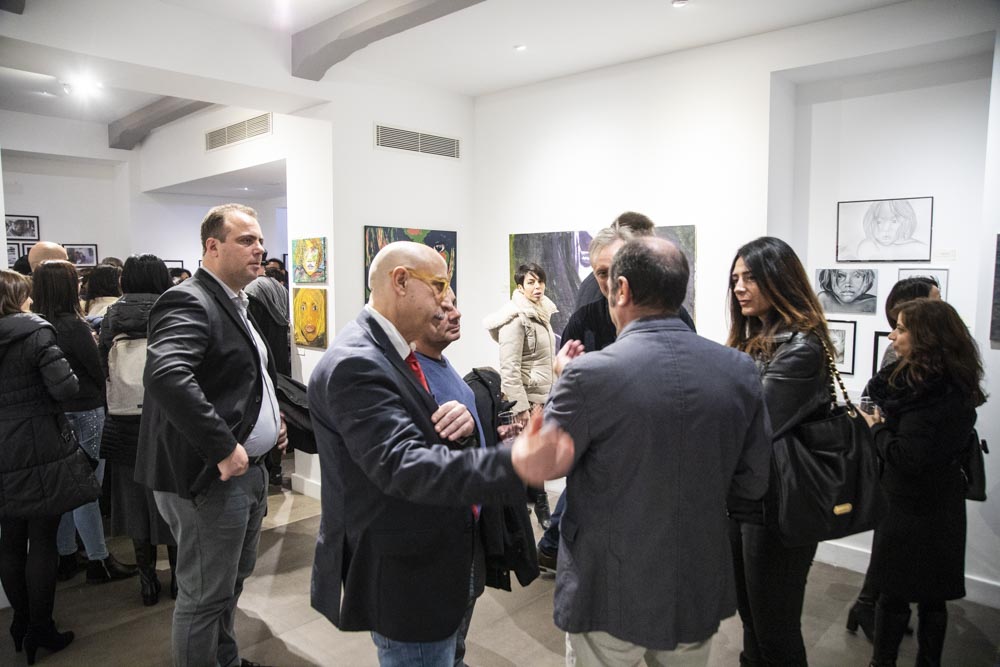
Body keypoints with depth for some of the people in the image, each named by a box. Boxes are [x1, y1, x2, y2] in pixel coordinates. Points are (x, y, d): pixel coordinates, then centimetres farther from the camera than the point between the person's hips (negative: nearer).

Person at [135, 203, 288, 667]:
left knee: (232, 580, 25)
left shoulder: (236, 303, 13)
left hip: (249, 470, 10)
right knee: (205, 596, 6)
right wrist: (223, 447, -31)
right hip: (213, 477, -10)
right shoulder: (188, 303, -18)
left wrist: (271, 416, 11)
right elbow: (166, 375, -35)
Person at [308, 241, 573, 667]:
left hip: (423, 564, 10)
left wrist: (458, 422, -16)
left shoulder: (391, 352, 7)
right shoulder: (354, 364, -25)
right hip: (402, 579, -10)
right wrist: (512, 466, -51)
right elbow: (401, 463, -37)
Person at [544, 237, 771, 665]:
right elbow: (753, 484, 1)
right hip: (700, 595, 4)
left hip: (610, 597, -4)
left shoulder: (591, 373, -23)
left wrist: (561, 382, 4)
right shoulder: (739, 369, -9)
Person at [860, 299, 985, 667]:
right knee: (932, 596, 19)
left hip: (911, 508, -9)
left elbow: (907, 457, -26)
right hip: (942, 508, 9)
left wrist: (876, 427, -12)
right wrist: (886, 421, -3)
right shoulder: (954, 383, 6)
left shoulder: (927, 391, -24)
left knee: (894, 593, 8)